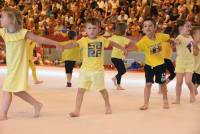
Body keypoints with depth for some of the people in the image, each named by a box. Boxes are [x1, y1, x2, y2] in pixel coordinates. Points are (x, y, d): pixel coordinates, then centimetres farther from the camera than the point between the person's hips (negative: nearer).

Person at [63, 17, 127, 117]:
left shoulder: (102, 39, -1)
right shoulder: (84, 40, -9)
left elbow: (112, 43, 17)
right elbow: (74, 44, -25)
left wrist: (122, 48, 28)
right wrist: (63, 47, -42)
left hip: (98, 70, 1)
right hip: (85, 70, -1)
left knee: (102, 89, 15)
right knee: (81, 89, -5)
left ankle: (108, 106, 38)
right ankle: (77, 110, 2)